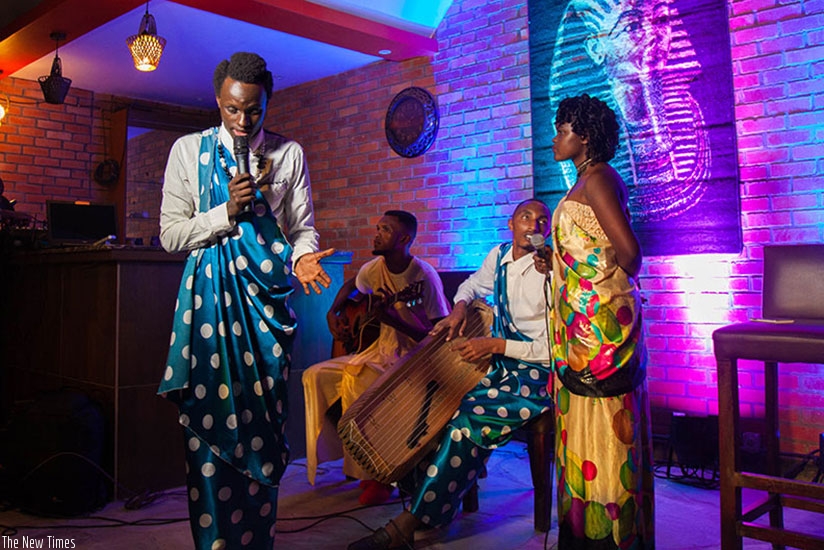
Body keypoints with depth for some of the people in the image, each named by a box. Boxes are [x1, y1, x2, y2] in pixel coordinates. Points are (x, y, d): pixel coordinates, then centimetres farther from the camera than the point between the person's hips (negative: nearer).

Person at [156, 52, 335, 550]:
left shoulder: (289, 154, 8)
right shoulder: (189, 150, 6)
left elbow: (303, 228, 8)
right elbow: (171, 234, 2)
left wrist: (304, 256, -15)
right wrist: (228, 211, -11)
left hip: (265, 293, 1)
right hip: (210, 292, 0)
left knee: (263, 421, 4)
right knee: (209, 416, -4)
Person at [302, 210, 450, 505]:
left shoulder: (425, 277, -17)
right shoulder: (374, 268, 3)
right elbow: (351, 285, 27)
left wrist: (391, 318, -31)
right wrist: (333, 313, 10)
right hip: (380, 347, 8)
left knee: (356, 380, -31)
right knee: (315, 376, -5)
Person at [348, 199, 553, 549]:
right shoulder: (498, 256, 6)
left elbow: (553, 348, -15)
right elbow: (473, 284, 28)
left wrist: (495, 344, -20)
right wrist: (460, 308, 7)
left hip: (535, 376, -7)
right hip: (498, 365, 7)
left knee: (467, 418, -28)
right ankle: (430, 500, -9)